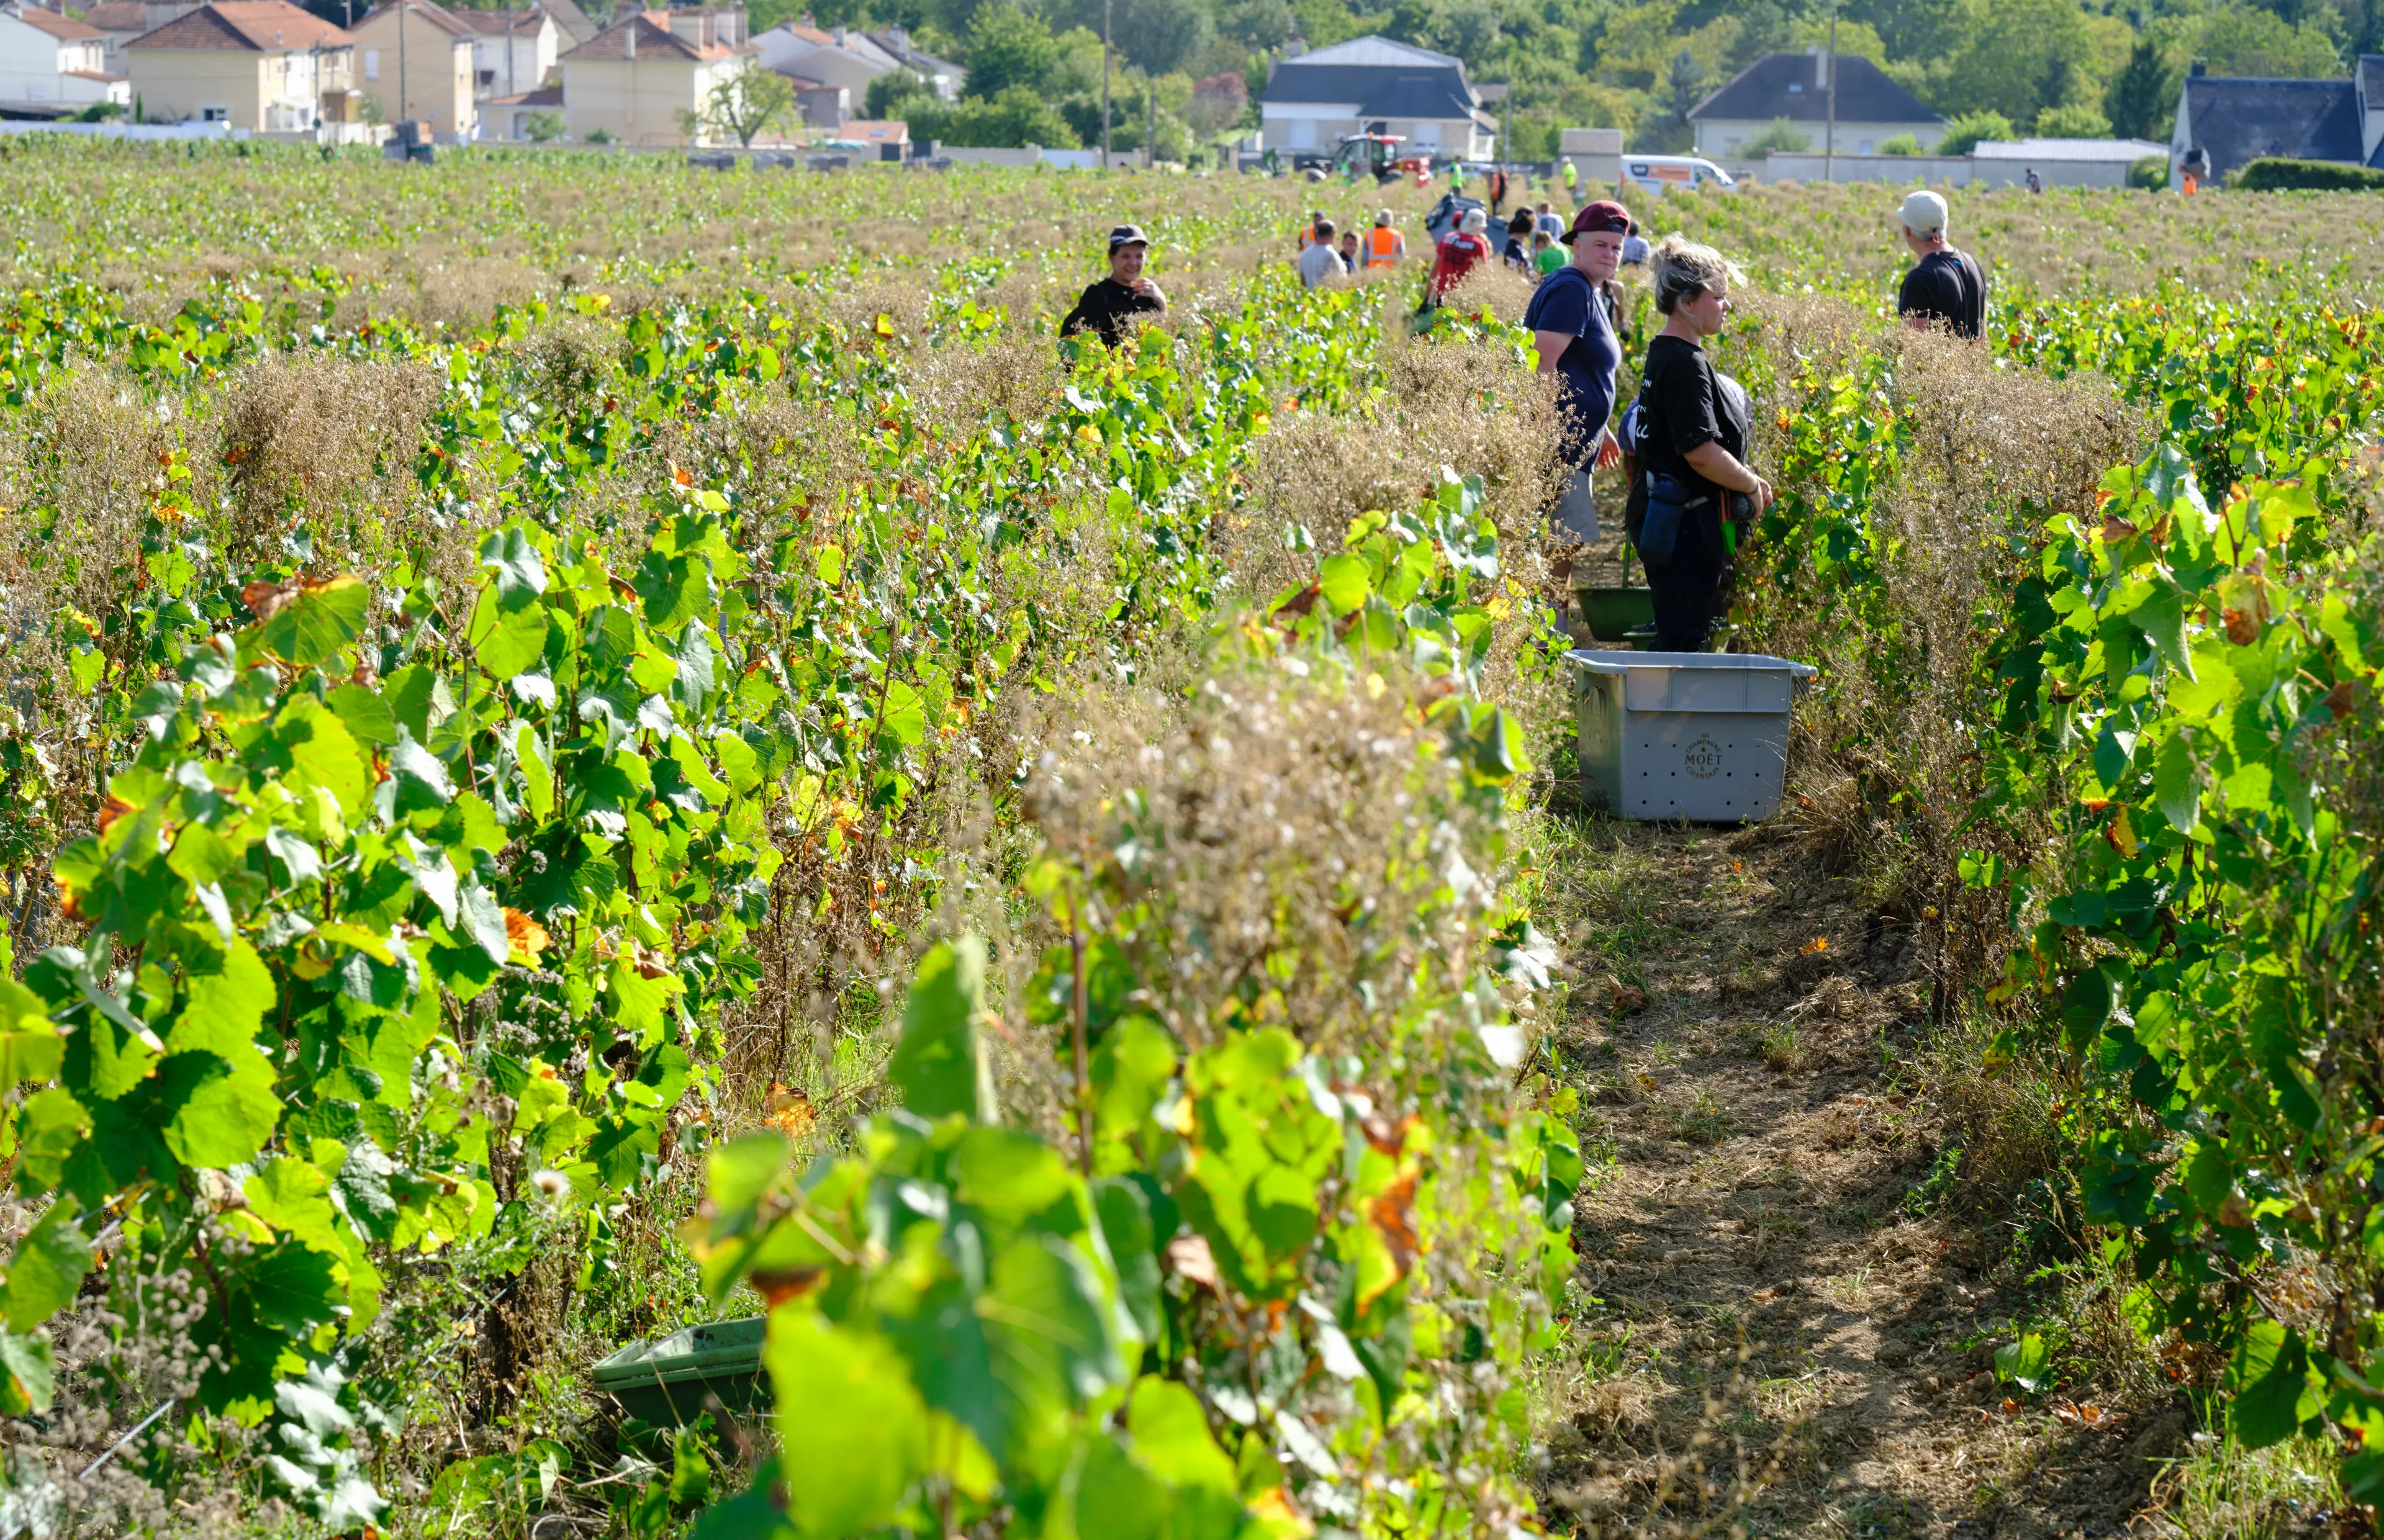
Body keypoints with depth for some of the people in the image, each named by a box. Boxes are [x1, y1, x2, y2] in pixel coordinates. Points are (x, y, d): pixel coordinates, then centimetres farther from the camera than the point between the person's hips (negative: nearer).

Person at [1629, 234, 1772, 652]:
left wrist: (1746, 479, 17)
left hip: (1663, 514, 10)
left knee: (1677, 633, 14)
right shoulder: (1686, 363, -18)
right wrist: (1752, 486, -8)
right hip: (1684, 521, -10)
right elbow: (1702, 453, -24)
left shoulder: (1664, 354, 14)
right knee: (1684, 637, -7)